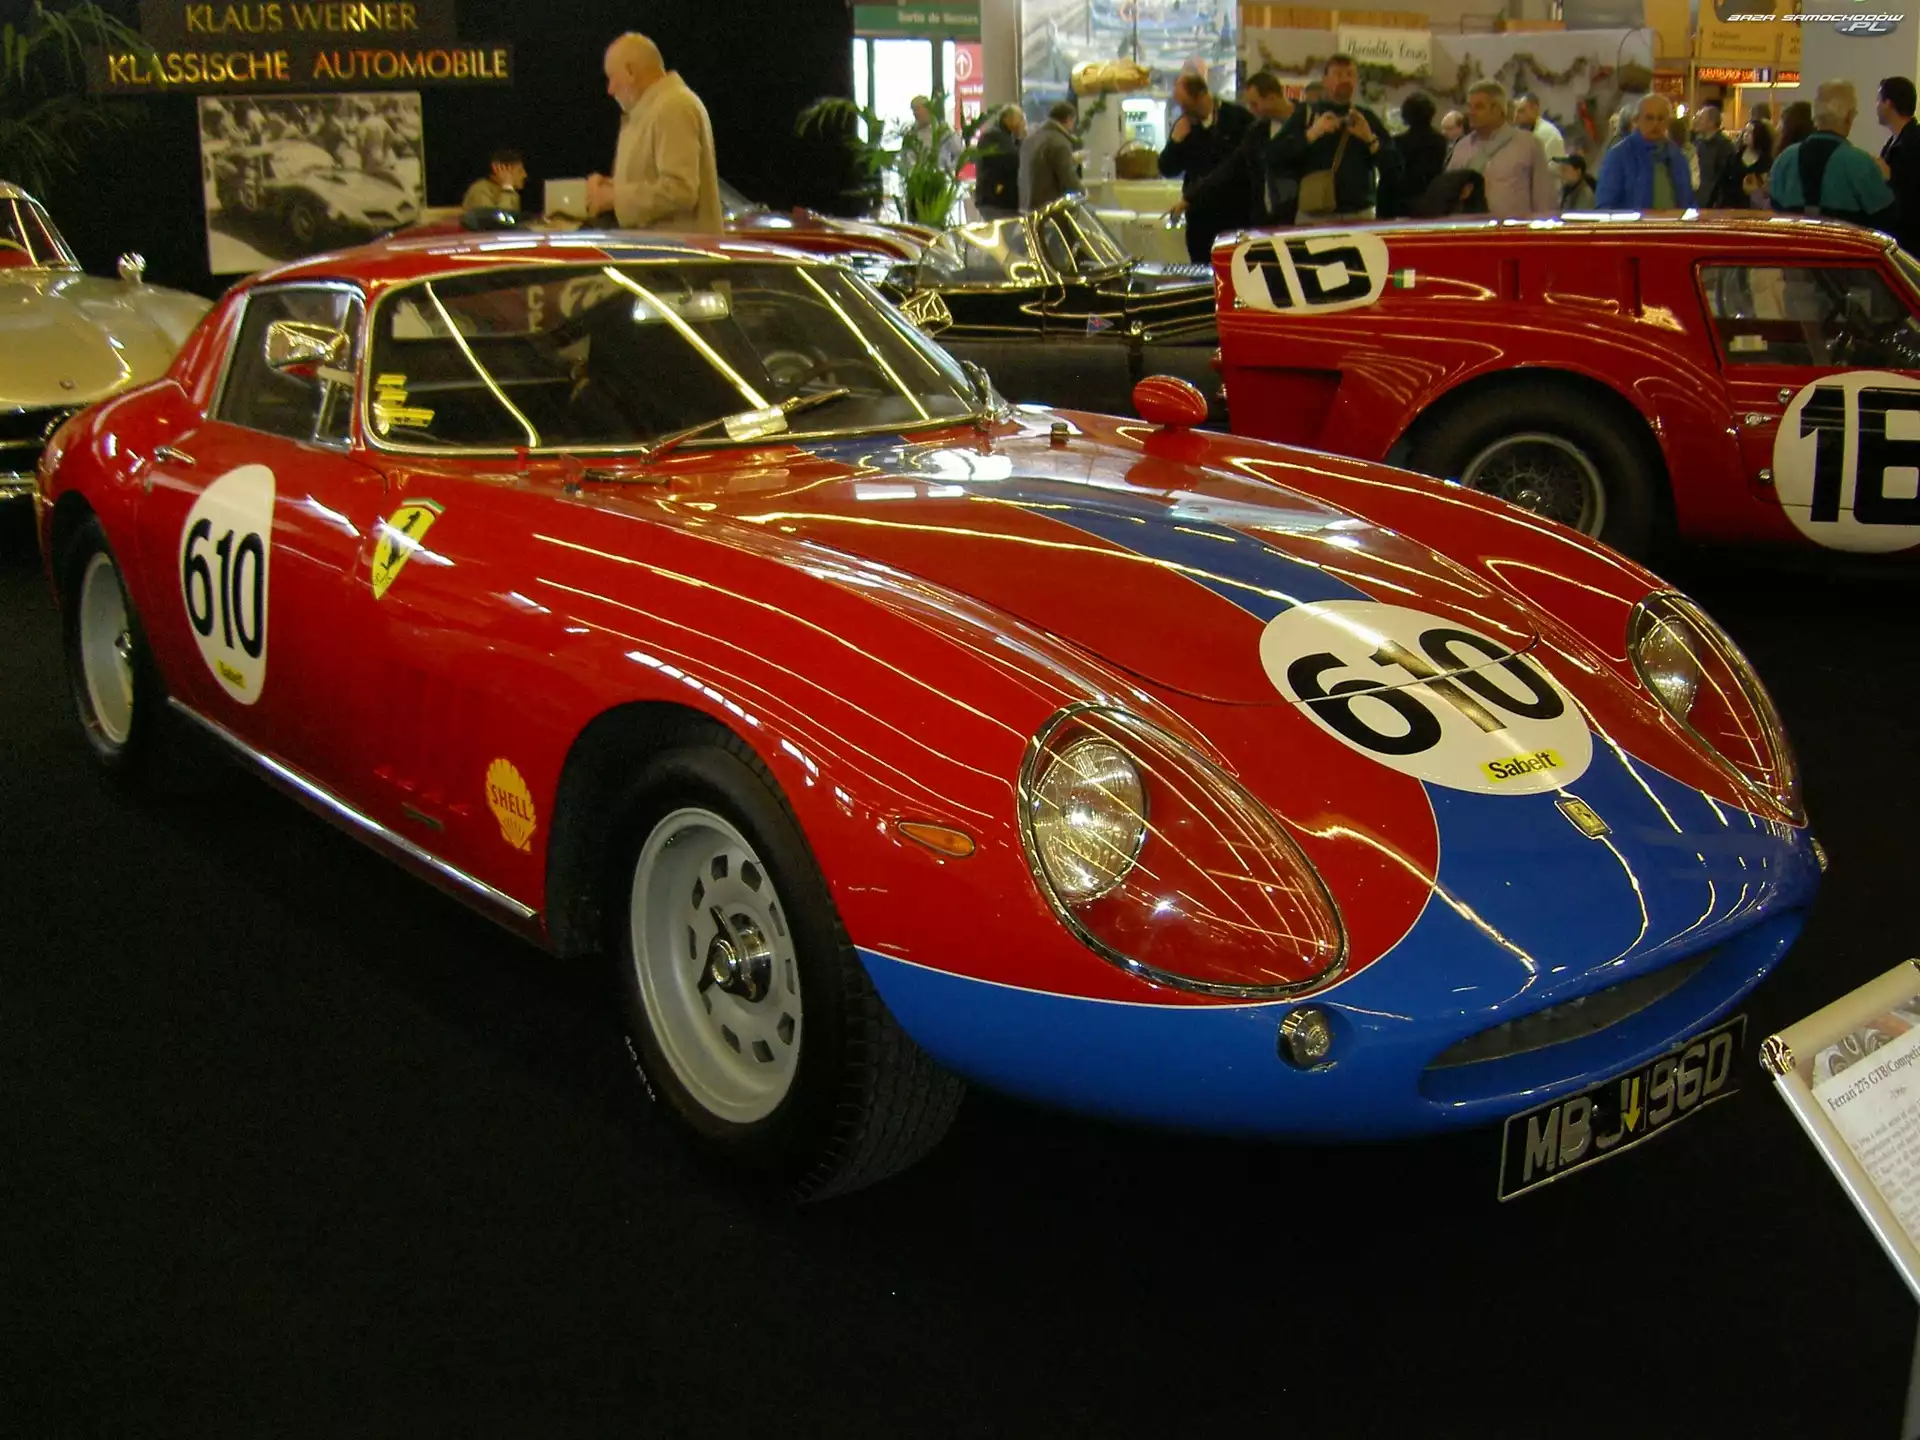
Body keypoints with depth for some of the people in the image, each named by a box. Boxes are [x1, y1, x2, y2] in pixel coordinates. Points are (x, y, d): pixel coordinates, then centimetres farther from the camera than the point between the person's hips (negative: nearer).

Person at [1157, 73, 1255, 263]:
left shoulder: (1239, 118, -4)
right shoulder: (1183, 125, 7)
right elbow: (1167, 170, 7)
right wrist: (1176, 140, -9)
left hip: (1236, 213, -3)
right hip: (1200, 215, 4)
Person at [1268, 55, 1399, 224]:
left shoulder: (1368, 119, 14)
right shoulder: (1305, 116, 7)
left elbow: (1394, 171, 8)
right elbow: (1273, 159, -6)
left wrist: (1371, 140, -6)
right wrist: (1311, 134, -14)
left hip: (1360, 218, 2)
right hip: (1313, 219, -2)